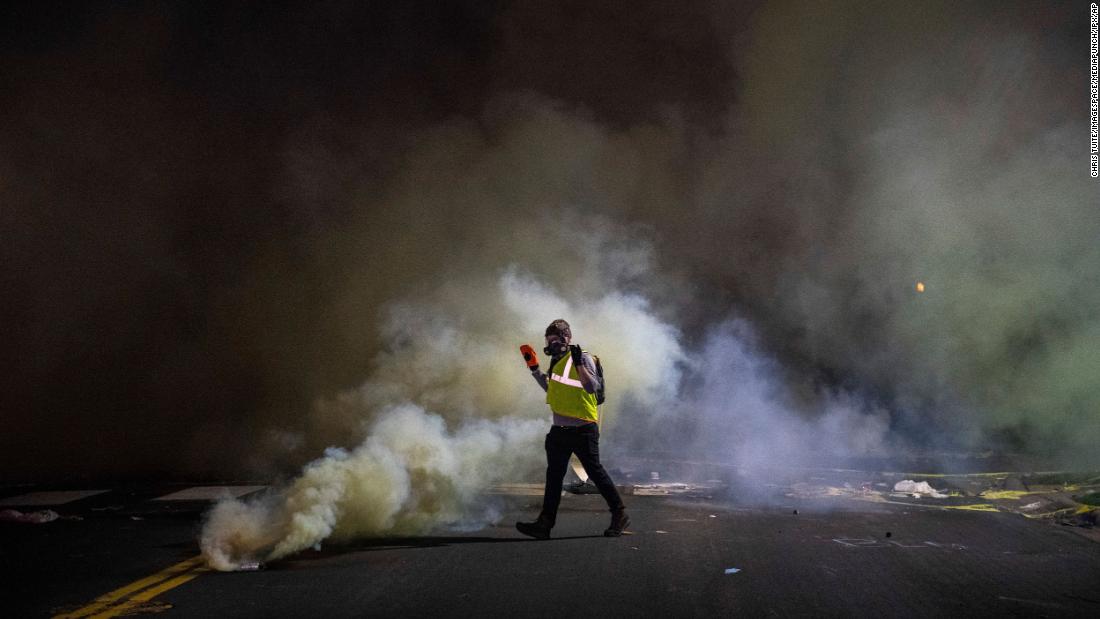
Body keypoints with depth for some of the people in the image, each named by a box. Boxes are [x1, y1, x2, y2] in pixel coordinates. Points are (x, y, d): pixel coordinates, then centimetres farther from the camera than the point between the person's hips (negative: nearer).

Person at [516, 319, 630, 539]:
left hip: (583, 429, -8)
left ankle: (620, 514, 14)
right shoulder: (556, 361, 15)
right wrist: (535, 370, 22)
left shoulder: (582, 357, -10)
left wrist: (579, 364, -30)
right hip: (559, 429, 8)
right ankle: (545, 523, 7)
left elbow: (592, 387, -22)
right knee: (554, 476, 5)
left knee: (595, 472, -1)